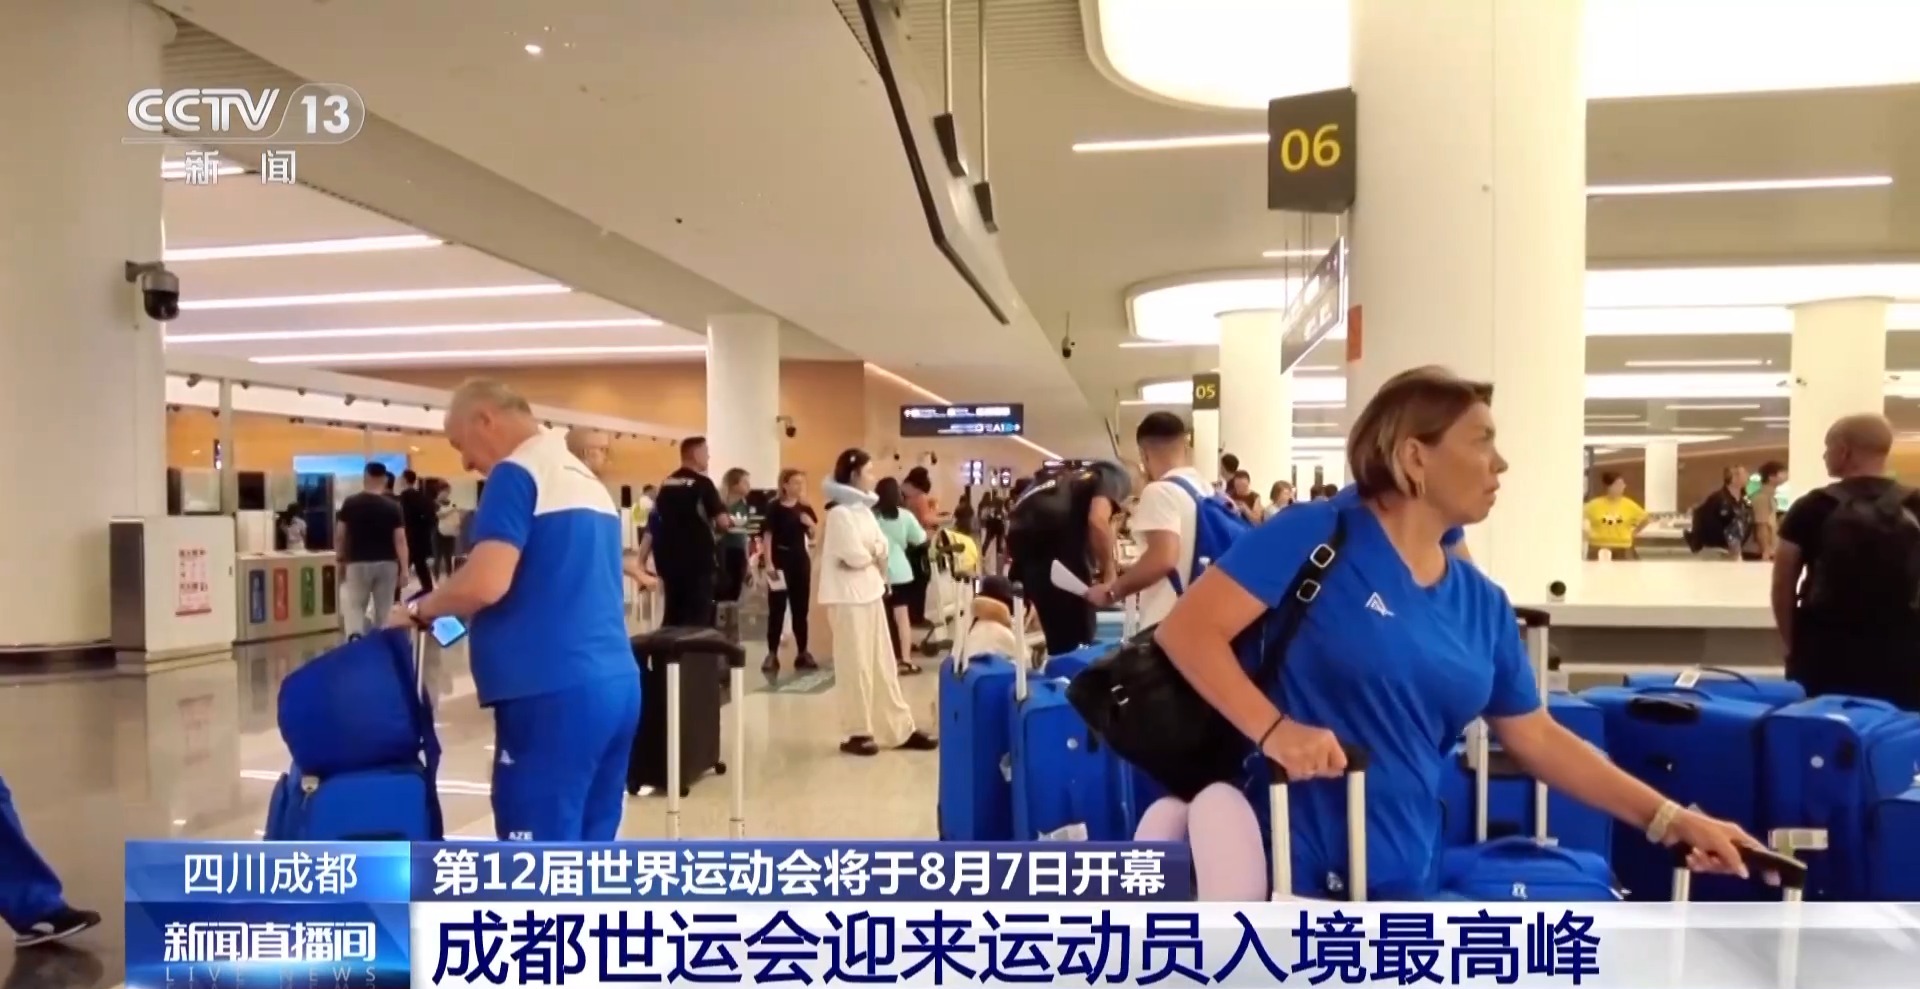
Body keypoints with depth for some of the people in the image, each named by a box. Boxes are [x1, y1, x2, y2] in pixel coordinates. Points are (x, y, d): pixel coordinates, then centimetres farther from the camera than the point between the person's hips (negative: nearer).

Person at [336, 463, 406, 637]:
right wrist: (404, 569, -5)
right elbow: (400, 539, -8)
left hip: (358, 563, 0)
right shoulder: (393, 507, -5)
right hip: (387, 564, 0)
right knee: (384, 610, 11)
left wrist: (339, 560, 14)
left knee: (354, 608, 5)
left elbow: (340, 535, 1)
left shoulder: (350, 503, -2)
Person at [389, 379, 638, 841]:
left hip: (554, 691, -9)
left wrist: (419, 610, -2)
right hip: (615, 682, 9)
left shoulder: (517, 474, -8)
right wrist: (468, 615, 26)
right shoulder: (586, 480, 18)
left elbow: (487, 583, -20)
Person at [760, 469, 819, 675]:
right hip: (780, 560, -5)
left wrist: (810, 524, -7)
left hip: (800, 560, 5)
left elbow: (812, 537, 15)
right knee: (777, 609, -3)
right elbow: (768, 536, -10)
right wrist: (769, 563, -17)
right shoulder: (774, 508, -6)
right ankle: (772, 655, 0)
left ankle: (803, 653, 17)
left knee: (801, 608, 10)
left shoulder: (805, 509, 8)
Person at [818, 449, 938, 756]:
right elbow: (855, 556, -20)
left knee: (883, 664, 12)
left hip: (871, 593, 8)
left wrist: (868, 552, -11)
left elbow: (883, 549, 8)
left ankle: (899, 729, 18)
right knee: (856, 667, 0)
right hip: (848, 598, -8)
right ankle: (859, 733, 10)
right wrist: (874, 552, -2)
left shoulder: (864, 510, 12)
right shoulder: (840, 513, -13)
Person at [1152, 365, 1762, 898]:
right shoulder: (1318, 537, -12)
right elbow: (1185, 628, -17)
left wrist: (1669, 819, 10)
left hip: (1405, 875, 8)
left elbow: (1537, 738, 15)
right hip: (1285, 865, -7)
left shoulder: (1482, 603, 8)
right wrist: (1274, 728, -29)